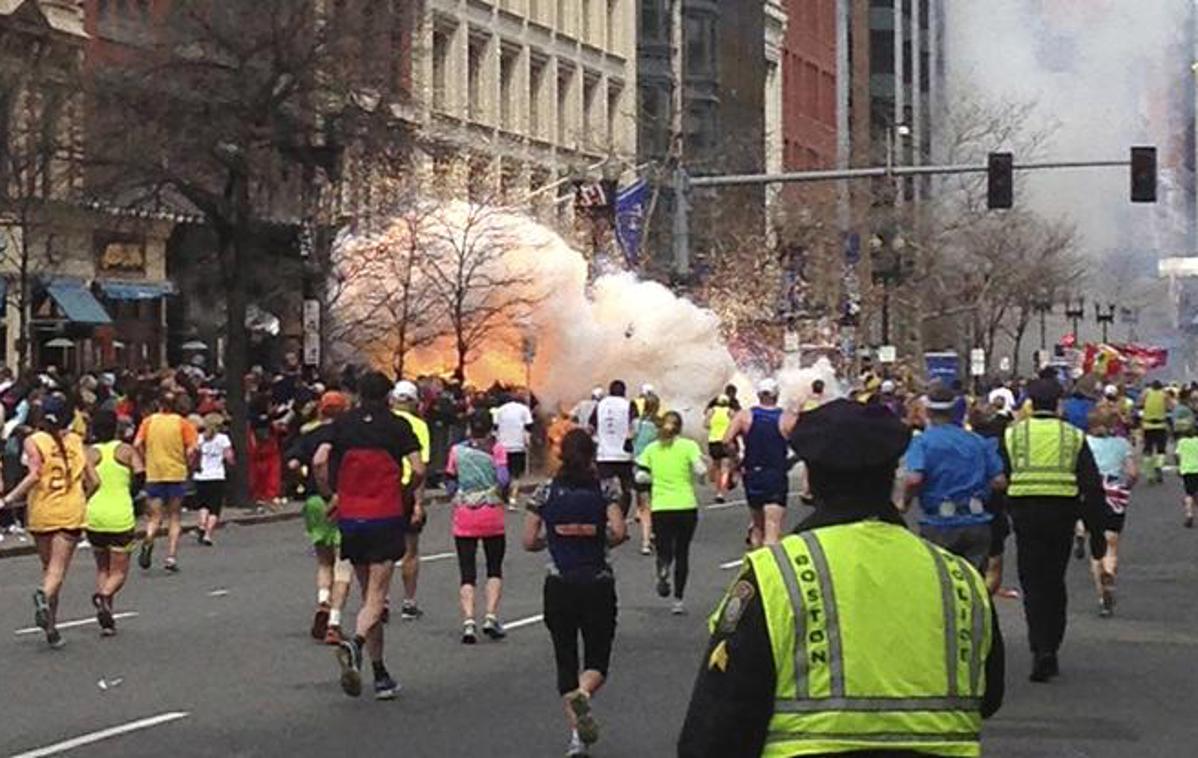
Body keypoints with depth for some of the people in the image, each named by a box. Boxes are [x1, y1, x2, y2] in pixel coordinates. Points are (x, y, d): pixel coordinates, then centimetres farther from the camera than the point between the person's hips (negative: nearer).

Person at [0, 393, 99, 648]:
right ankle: (45, 595, -37)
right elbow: (93, 481, 6)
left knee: (48, 567, 14)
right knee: (58, 567, -4)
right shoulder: (76, 441, 6)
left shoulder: (34, 441, -2)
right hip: (71, 512, 0)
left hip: (41, 512, 0)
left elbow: (34, 476, -17)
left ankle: (51, 627, 13)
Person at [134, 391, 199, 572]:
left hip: (154, 474, 1)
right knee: (175, 517, 11)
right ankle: (171, 557, 3)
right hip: (177, 474, -1)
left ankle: (148, 540, -23)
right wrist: (188, 464, 6)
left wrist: (145, 461, 7)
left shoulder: (149, 421, 3)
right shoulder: (182, 423, -1)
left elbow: (137, 444, -7)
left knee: (155, 516, 8)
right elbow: (192, 449, -11)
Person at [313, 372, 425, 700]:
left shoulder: (343, 423, 6)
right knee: (376, 596, -4)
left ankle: (381, 675, 14)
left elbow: (319, 460, -7)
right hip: (386, 517, -3)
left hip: (350, 517, 3)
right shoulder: (398, 426, -1)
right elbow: (418, 470, -9)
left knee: (368, 594, 13)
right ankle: (355, 644, -33)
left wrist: (330, 496, 6)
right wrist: (410, 497, 10)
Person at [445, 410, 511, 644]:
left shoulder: (457, 450, 2)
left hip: (464, 517, 1)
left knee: (467, 572, 3)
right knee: (495, 568, 14)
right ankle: (491, 617, 1)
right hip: (492, 517, -1)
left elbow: (450, 483, 5)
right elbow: (504, 479, -12)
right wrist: (503, 495, 8)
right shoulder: (496, 449, -3)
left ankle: (468, 621, -12)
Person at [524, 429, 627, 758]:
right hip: (598, 584, -1)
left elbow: (529, 542, -1)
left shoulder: (546, 493, 1)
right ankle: (583, 694, -26)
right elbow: (619, 531, -16)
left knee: (565, 659, 11)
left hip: (558, 585, 1)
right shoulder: (604, 491, -2)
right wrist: (601, 541, 5)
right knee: (597, 659, 9)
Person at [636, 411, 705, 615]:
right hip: (686, 506, -1)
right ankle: (678, 600, 8)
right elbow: (700, 470, -15)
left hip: (660, 508, 1)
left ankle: (663, 570, -27)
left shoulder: (651, 449, 5)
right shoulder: (688, 446, -2)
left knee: (664, 550, 10)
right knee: (682, 553, 10)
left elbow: (641, 476, 1)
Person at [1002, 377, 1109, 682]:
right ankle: (1051, 651, 19)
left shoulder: (1011, 435, 4)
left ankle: (1041, 650, -14)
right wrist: (1097, 531, 8)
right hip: (1062, 514, 1)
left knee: (1033, 584, 1)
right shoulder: (1074, 437, 6)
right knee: (1055, 583, 14)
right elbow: (1093, 487, 4)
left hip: (1025, 512, -1)